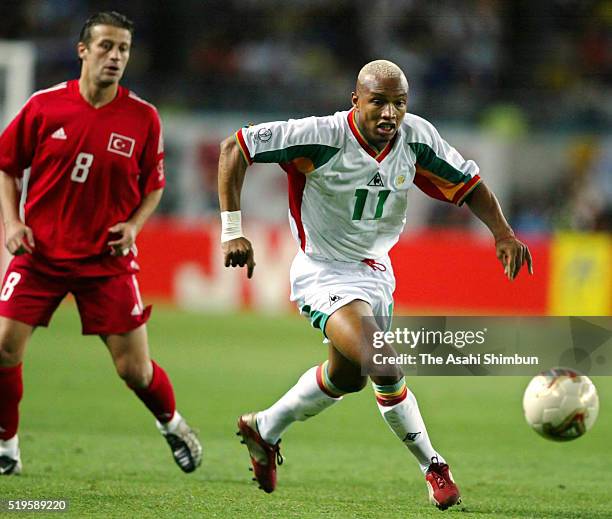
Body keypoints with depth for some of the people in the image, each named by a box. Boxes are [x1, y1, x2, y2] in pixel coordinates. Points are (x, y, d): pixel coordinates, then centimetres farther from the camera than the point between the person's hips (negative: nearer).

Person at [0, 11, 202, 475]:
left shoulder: (143, 117, -4)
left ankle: (172, 423, 31)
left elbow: (154, 183, 10)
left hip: (107, 258, 0)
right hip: (40, 251, 0)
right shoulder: (44, 105, -5)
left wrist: (134, 224, -7)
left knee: (135, 369, -1)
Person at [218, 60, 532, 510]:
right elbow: (235, 147, -18)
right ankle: (432, 465, -7)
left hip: (375, 272, 7)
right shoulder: (322, 136, -23)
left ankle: (264, 430, 43)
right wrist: (232, 230, -21)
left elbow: (467, 182, 5)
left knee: (346, 376, 19)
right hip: (325, 273, -7)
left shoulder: (416, 136, -9)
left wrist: (502, 232, -10)